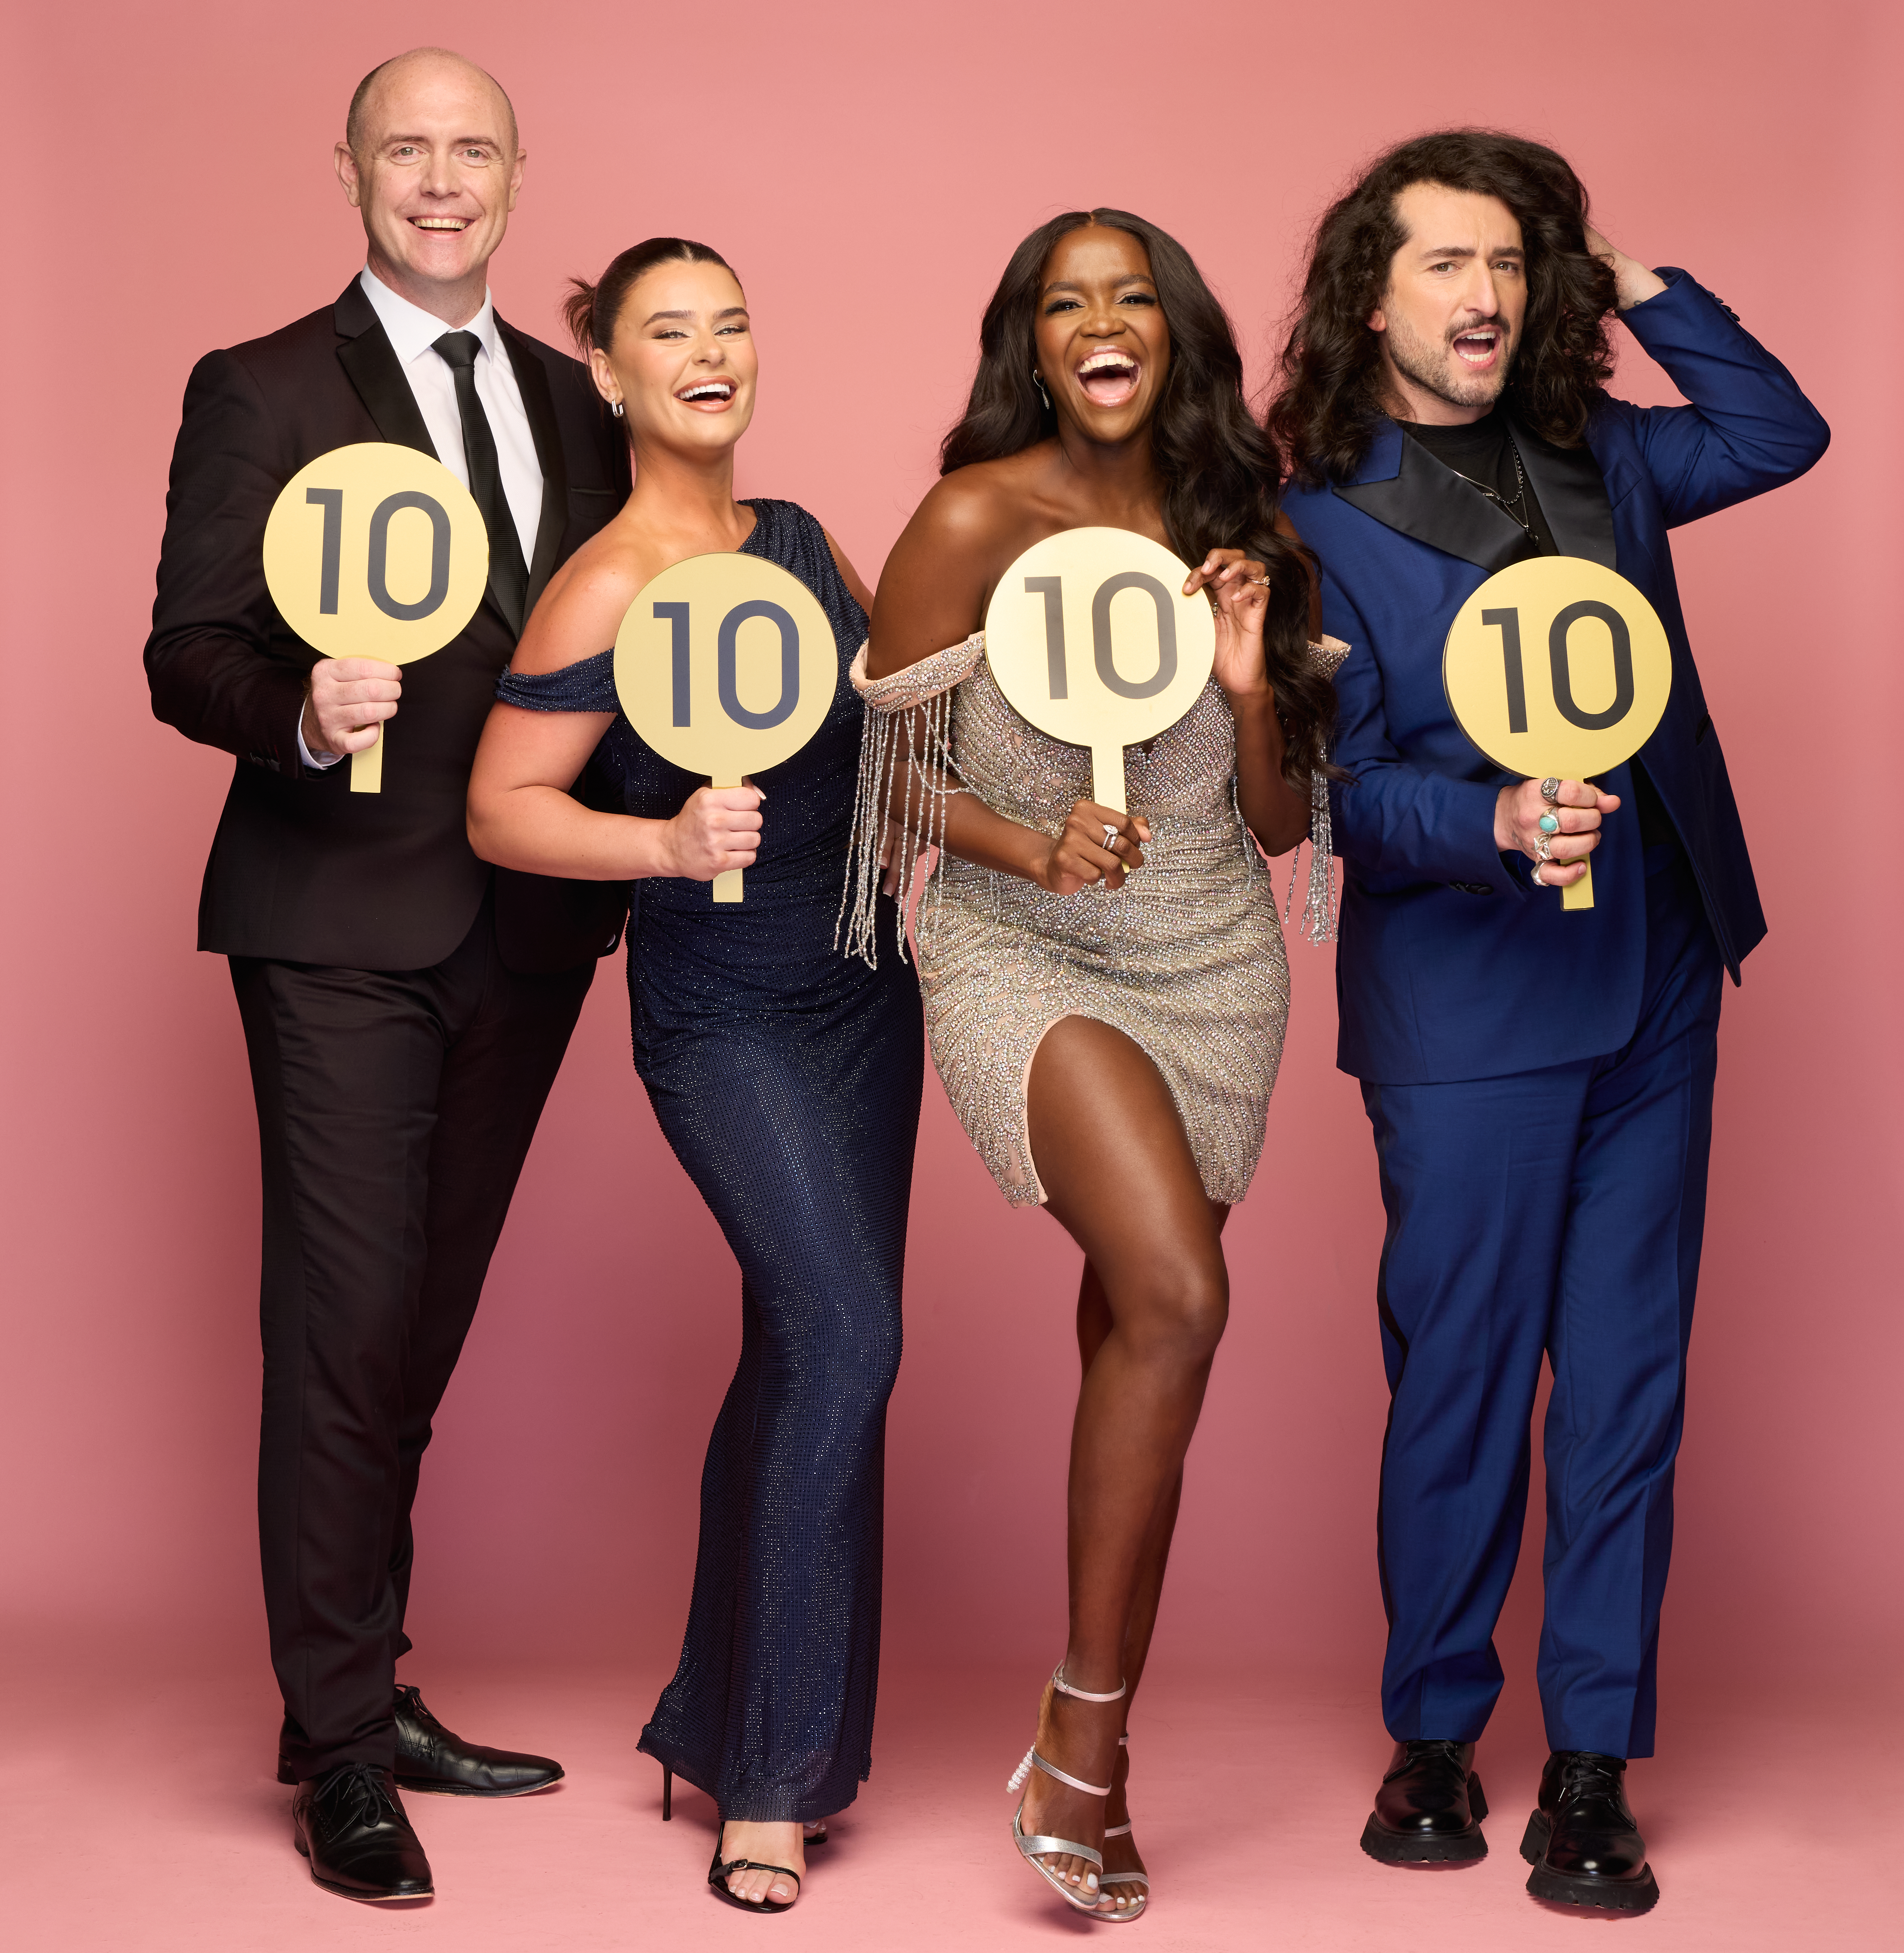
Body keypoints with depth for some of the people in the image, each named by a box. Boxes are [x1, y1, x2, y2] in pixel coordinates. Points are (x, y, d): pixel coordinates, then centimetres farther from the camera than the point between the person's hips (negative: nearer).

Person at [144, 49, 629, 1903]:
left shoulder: (574, 402, 13)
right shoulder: (261, 392, -2)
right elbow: (188, 654, -7)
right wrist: (303, 712, -27)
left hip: (526, 930, 5)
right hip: (344, 930, -5)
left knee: (423, 1330, 14)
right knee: (345, 1332, -4)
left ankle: (368, 1693, 28)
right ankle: (342, 1751, 8)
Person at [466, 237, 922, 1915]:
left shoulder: (800, 542, 7)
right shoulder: (609, 589, -14)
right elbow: (501, 810, -14)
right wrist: (671, 841, -27)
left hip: (861, 990, 8)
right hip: (721, 1010, -7)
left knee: (804, 1358, 11)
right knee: (843, 1344, -18)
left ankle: (718, 1732, 26)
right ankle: (773, 1785, -6)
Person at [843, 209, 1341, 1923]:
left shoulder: (1231, 526, 4)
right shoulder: (976, 522, -9)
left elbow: (1280, 826, 7)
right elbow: (883, 757, -4)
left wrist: (1252, 687, -11)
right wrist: (1032, 848, -19)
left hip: (1215, 966, 5)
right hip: (1020, 953, -5)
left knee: (1135, 1329, 10)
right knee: (1177, 1300, -25)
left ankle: (1095, 1746, 24)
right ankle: (1083, 1736, -12)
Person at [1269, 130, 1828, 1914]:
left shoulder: (1589, 458, 11)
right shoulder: (1317, 521, -5)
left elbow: (1781, 434, 20)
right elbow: (1343, 790, -10)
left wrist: (1641, 284, 10)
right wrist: (1498, 824, -29)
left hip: (1654, 986, 5)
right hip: (1468, 1011, -5)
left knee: (1625, 1381, 5)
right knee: (1461, 1384, 3)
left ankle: (1593, 1768, 14)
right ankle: (1435, 1735, 22)